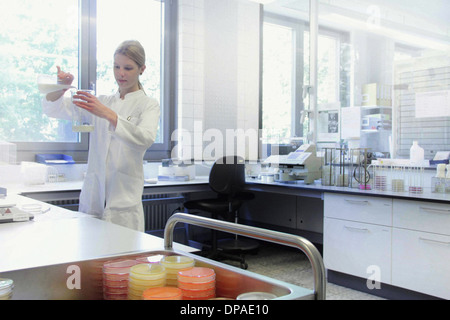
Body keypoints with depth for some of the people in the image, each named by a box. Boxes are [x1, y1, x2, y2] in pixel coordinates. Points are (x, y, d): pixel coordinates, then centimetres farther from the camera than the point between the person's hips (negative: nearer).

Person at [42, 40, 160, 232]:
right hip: (92, 197, 4)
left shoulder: (149, 105, 1)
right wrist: (61, 87, -13)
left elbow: (146, 138, -20)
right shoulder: (101, 103, 15)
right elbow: (54, 110, 8)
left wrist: (108, 115, -32)